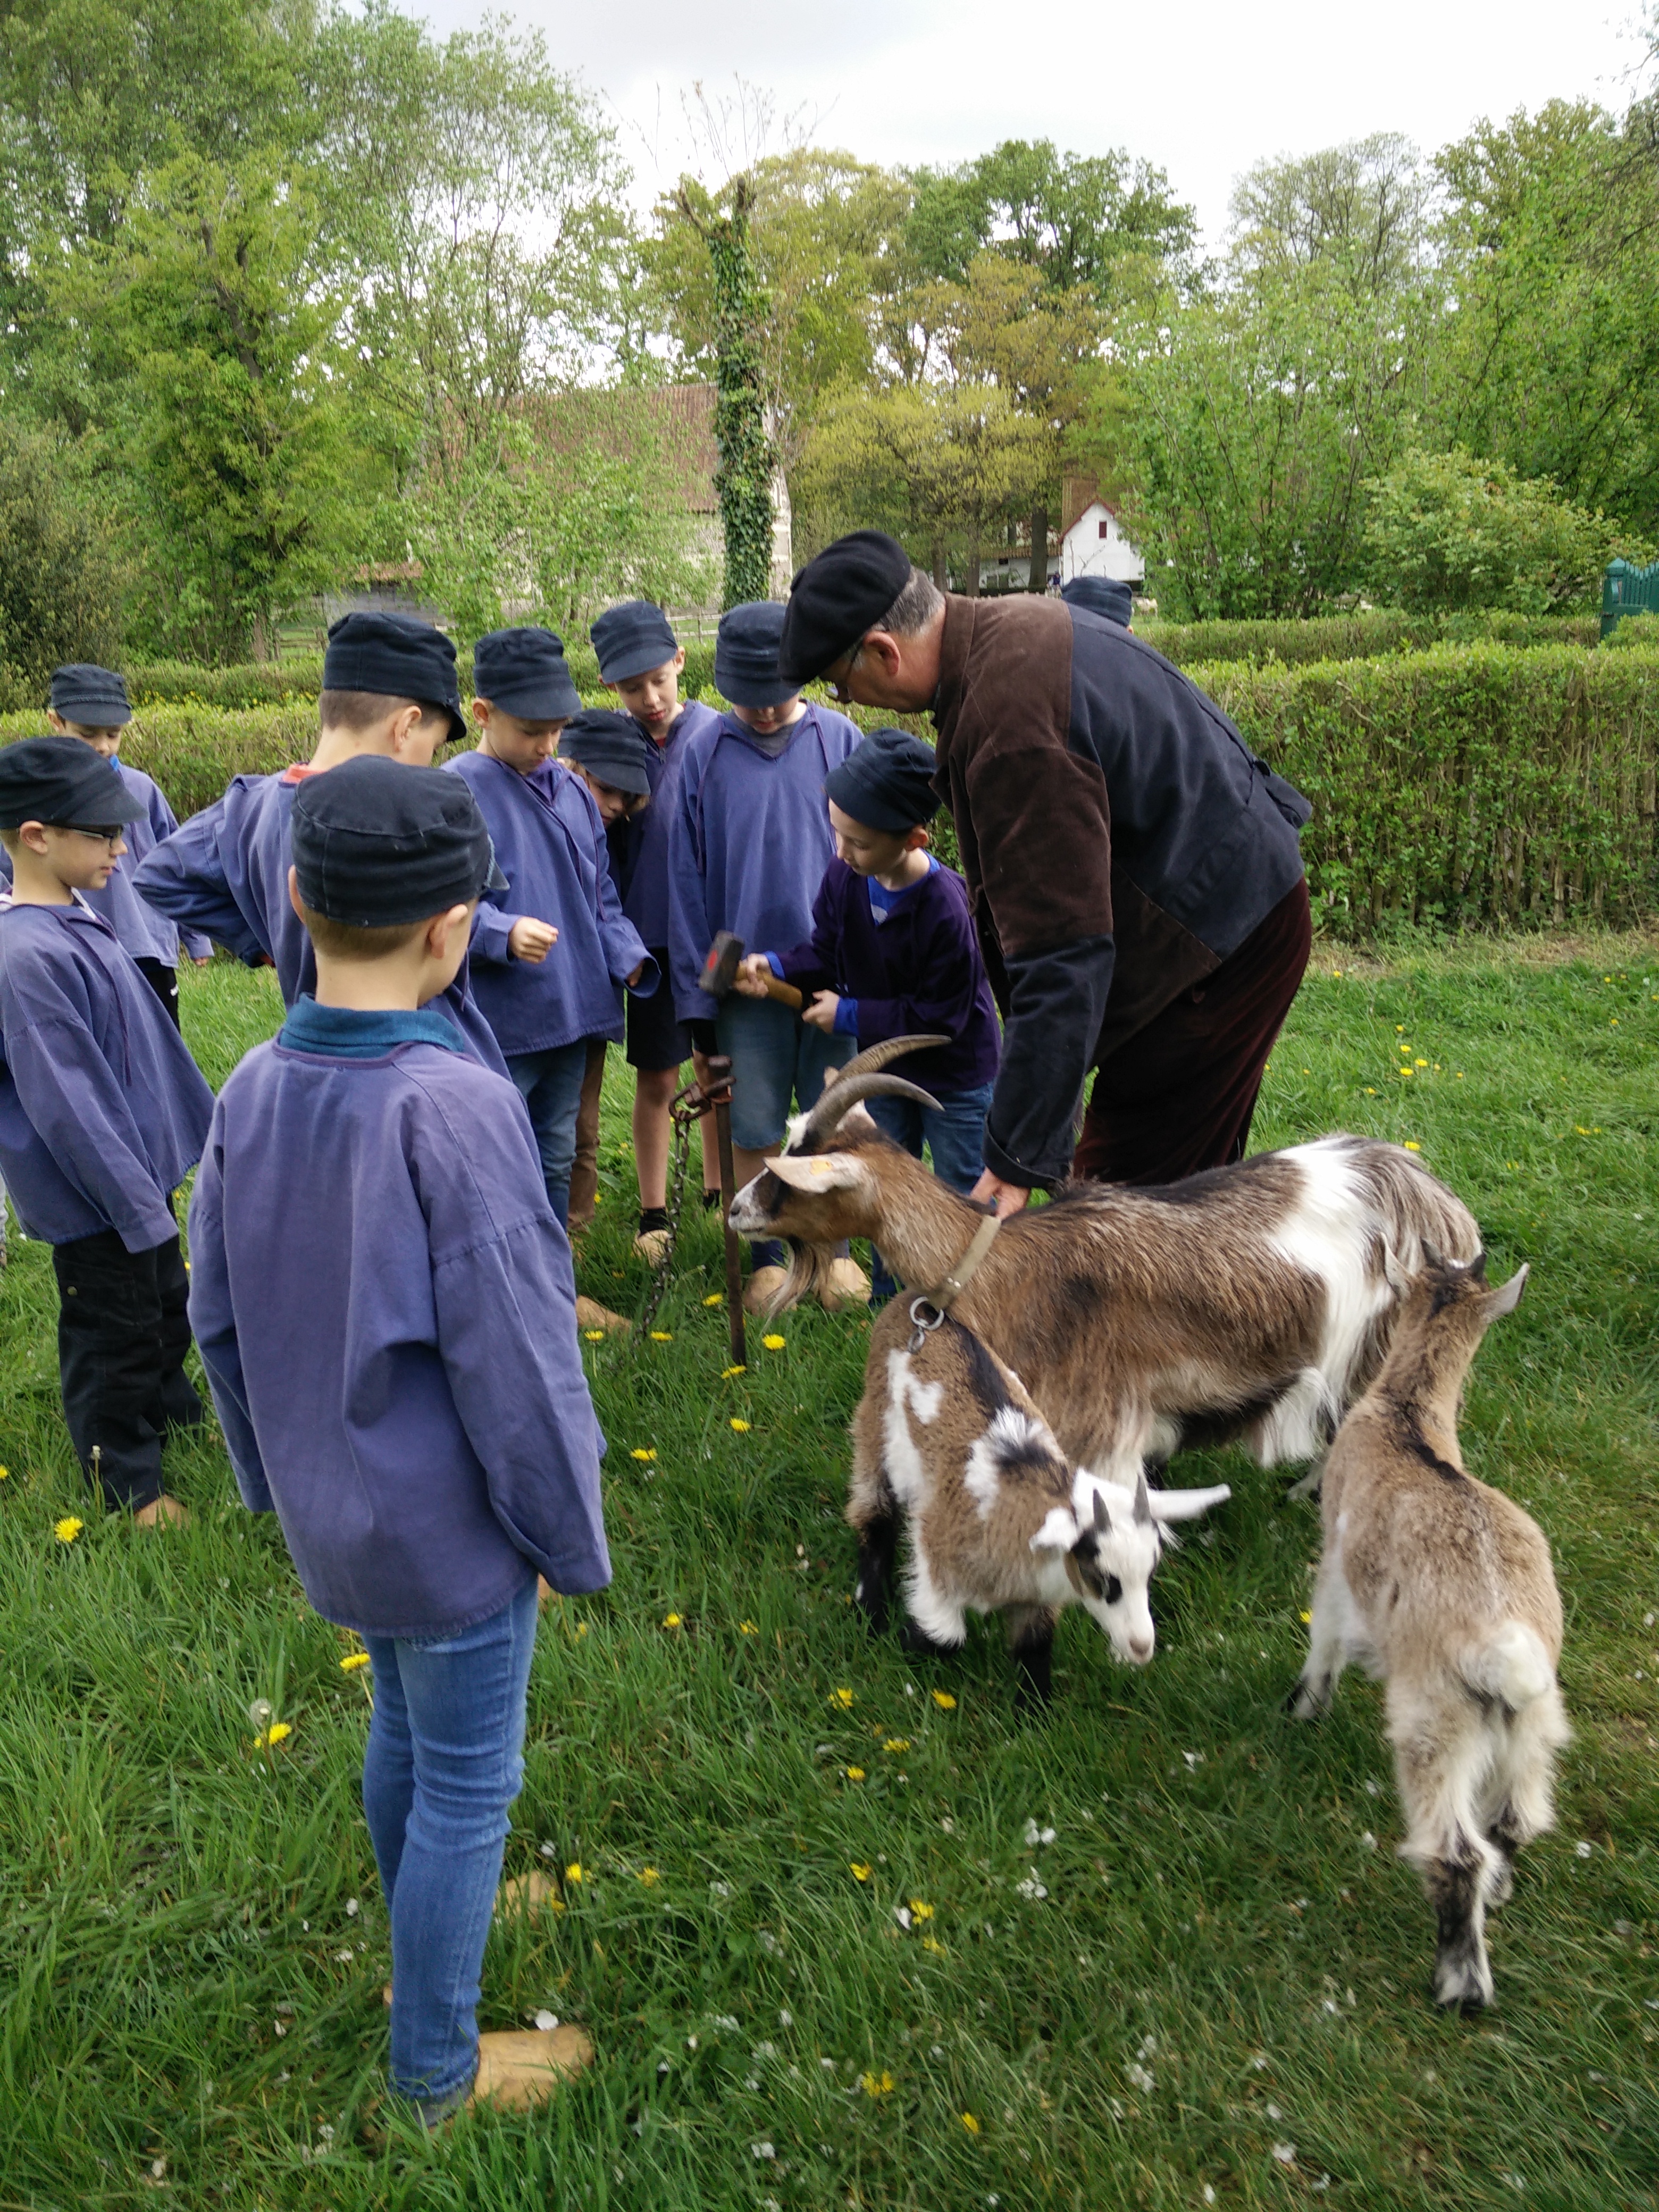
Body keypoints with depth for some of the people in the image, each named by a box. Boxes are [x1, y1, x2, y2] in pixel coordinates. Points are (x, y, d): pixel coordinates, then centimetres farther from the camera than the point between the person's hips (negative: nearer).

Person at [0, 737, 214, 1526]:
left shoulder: (78, 918, 1)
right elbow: (68, 1104, -26)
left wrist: (202, 1119, 19)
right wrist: (137, 1201, -20)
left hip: (140, 1165, 9)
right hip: (93, 1195, -9)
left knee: (165, 1301, 27)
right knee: (115, 1335, 10)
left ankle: (172, 1406, 50)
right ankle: (131, 1483, 30)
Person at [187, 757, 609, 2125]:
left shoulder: (252, 1093, -8)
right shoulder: (457, 1108, -29)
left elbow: (222, 1321, 2)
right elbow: (513, 1363, -24)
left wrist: (272, 1476, 17)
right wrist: (574, 1536, -10)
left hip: (335, 1511, 7)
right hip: (454, 1527, -7)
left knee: (403, 1724, 28)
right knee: (464, 1784, 13)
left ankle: (434, 1923, 53)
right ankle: (438, 2068, 33)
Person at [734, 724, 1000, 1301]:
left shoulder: (946, 909, -32)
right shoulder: (844, 876, -14)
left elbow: (941, 1017, -25)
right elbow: (826, 954, 0)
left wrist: (851, 1016, -22)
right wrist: (774, 967, -20)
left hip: (956, 1075, -6)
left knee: (967, 1199, 9)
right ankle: (888, 1298, 36)